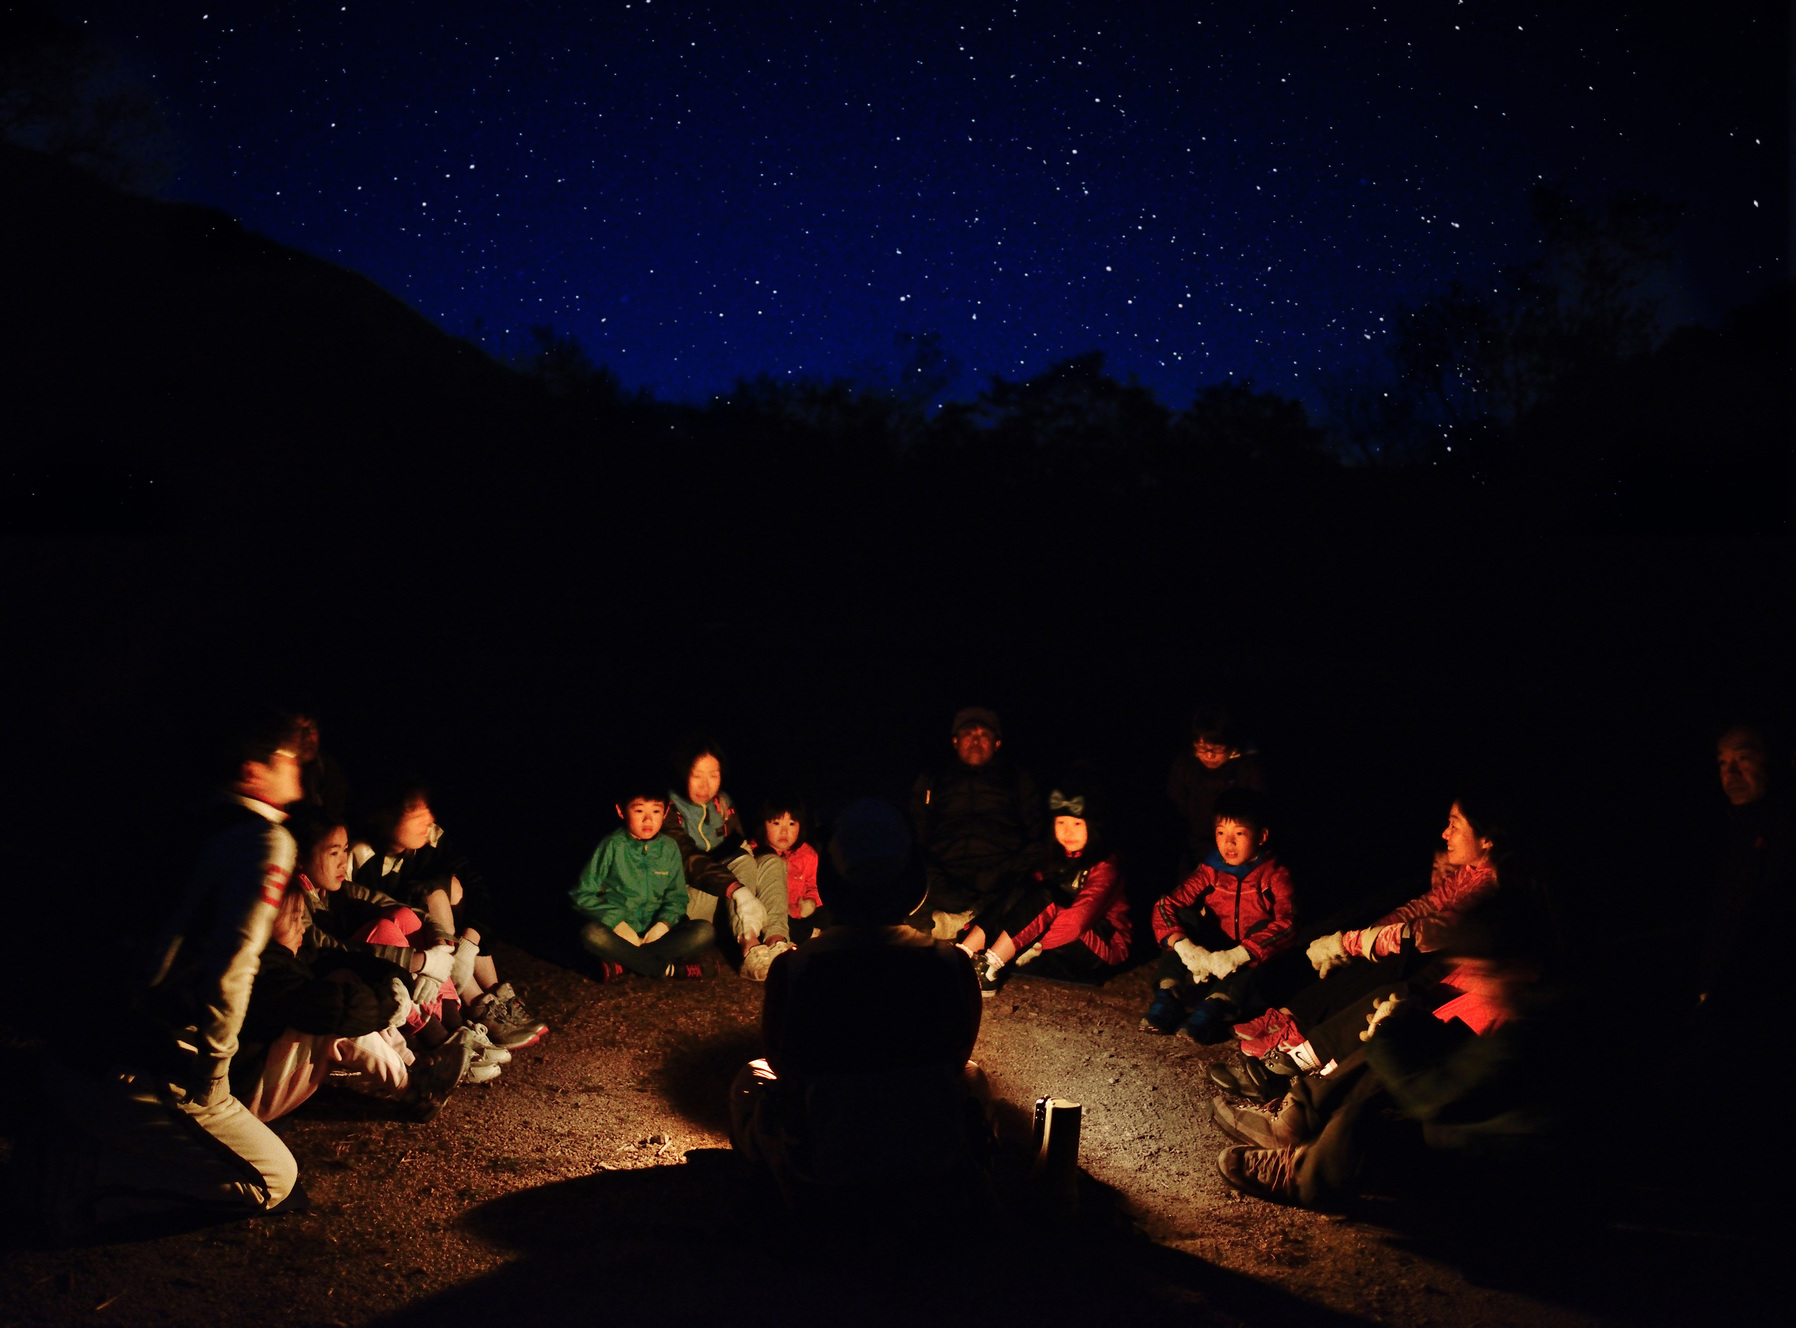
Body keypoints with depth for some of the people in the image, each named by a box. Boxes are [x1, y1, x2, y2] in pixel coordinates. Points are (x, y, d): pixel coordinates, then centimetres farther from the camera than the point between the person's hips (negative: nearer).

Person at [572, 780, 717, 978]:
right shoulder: (612, 846, -4)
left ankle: (623, 963, -23)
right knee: (592, 934, -36)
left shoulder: (669, 848, 5)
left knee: (705, 932, -21)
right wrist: (616, 922, -17)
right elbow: (582, 894, -5)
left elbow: (676, 895, 8)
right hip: (619, 931, -2)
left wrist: (664, 923, -13)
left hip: (656, 932, 3)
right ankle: (669, 968, -25)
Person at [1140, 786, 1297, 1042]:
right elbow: (1164, 906, -12)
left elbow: (1286, 925, -27)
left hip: (1252, 967, -3)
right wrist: (1185, 948, -31)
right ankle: (1168, 999, -26)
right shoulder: (1210, 872, -1)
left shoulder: (1274, 875, -9)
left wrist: (1237, 956, -38)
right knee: (1183, 917, -16)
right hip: (1209, 960, 3)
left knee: (1262, 930, -30)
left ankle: (1214, 1008, -41)